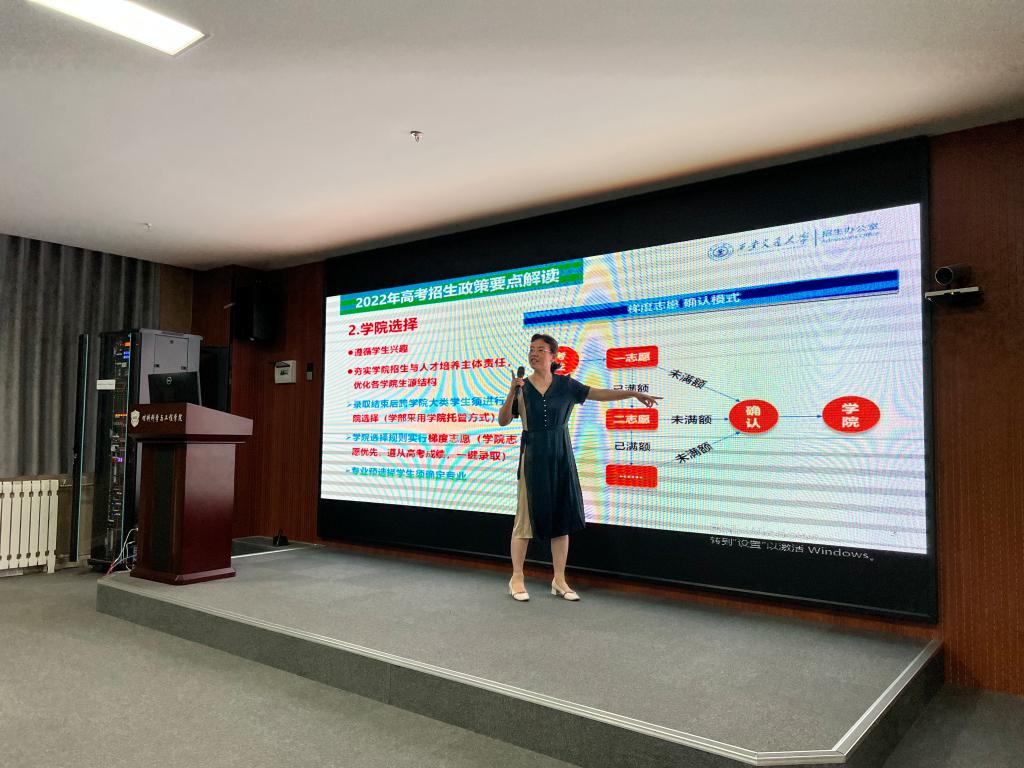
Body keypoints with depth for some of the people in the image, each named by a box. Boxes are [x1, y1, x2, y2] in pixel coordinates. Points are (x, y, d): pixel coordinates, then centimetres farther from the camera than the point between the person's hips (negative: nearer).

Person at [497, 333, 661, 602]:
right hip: (533, 458, -2)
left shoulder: (565, 385, 3)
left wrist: (634, 393, -3)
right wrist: (512, 392, -18)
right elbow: (503, 421, -5)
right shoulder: (522, 387, -1)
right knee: (527, 516, 2)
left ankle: (559, 580, 18)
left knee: (562, 516, 6)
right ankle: (517, 579, 15)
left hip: (561, 457, 2)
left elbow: (600, 394, 2)